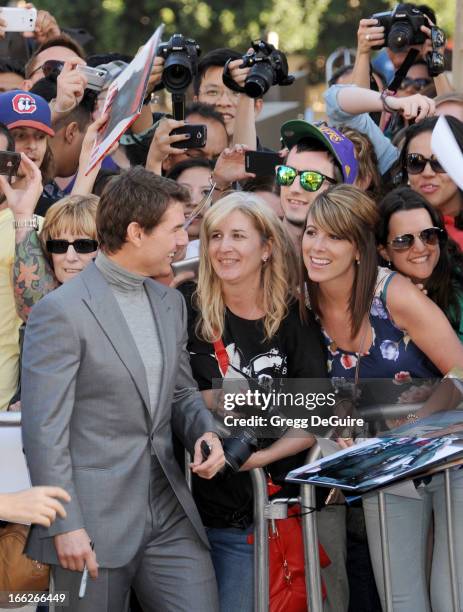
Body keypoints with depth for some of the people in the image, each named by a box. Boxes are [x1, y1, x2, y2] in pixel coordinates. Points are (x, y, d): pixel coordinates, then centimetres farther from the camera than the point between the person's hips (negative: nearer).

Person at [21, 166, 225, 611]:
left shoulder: (171, 304, 13)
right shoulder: (60, 311, -10)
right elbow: (44, 429, -13)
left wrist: (205, 432, 1)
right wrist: (66, 526, -17)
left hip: (169, 514, 6)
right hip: (95, 523, -6)